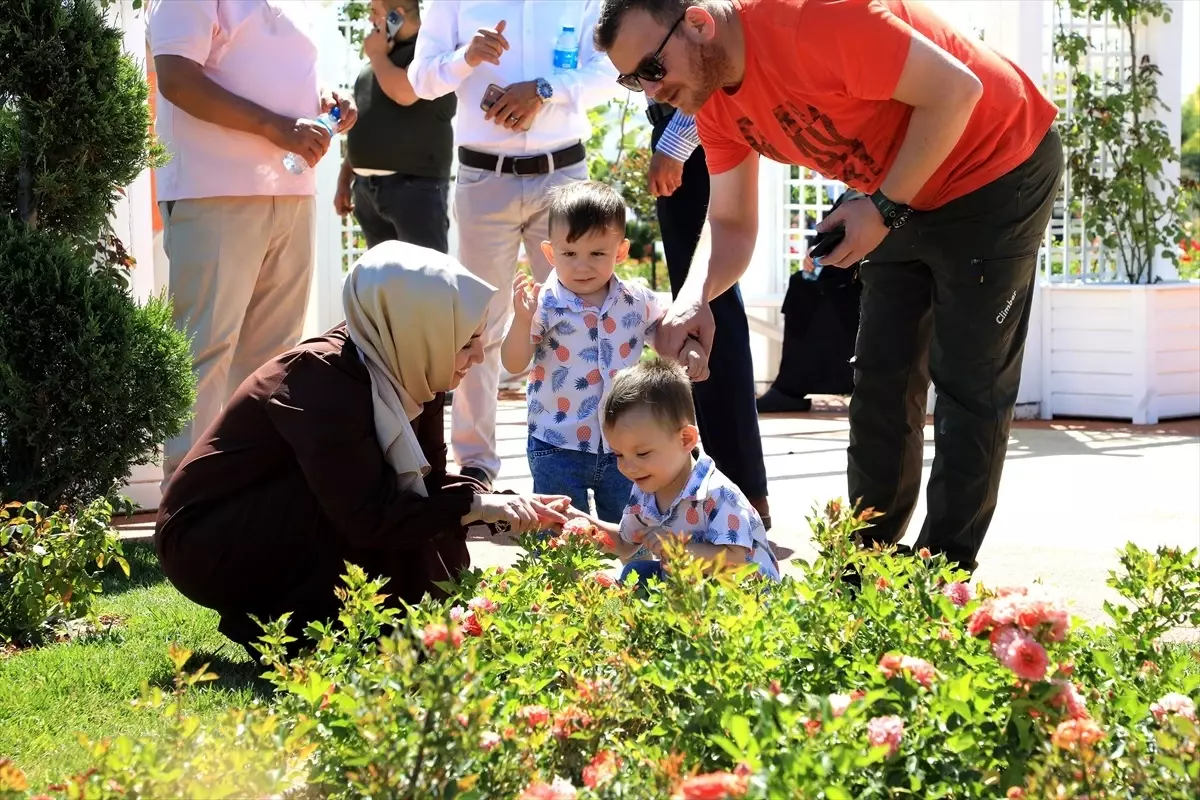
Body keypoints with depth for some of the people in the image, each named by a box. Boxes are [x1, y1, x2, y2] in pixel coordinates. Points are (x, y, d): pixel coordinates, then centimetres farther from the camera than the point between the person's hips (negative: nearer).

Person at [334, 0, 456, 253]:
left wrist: (377, 55, -6)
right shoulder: (381, 56, 18)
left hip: (414, 185, -8)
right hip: (367, 187, 8)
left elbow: (405, 93, -23)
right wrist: (345, 179, 20)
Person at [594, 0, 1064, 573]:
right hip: (901, 199, 9)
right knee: (881, 381, 11)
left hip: (998, 171, -8)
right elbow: (730, 225, -2)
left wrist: (886, 208, -26)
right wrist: (693, 301, -23)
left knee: (967, 385, -5)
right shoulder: (715, 101, -6)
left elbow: (954, 89, -29)